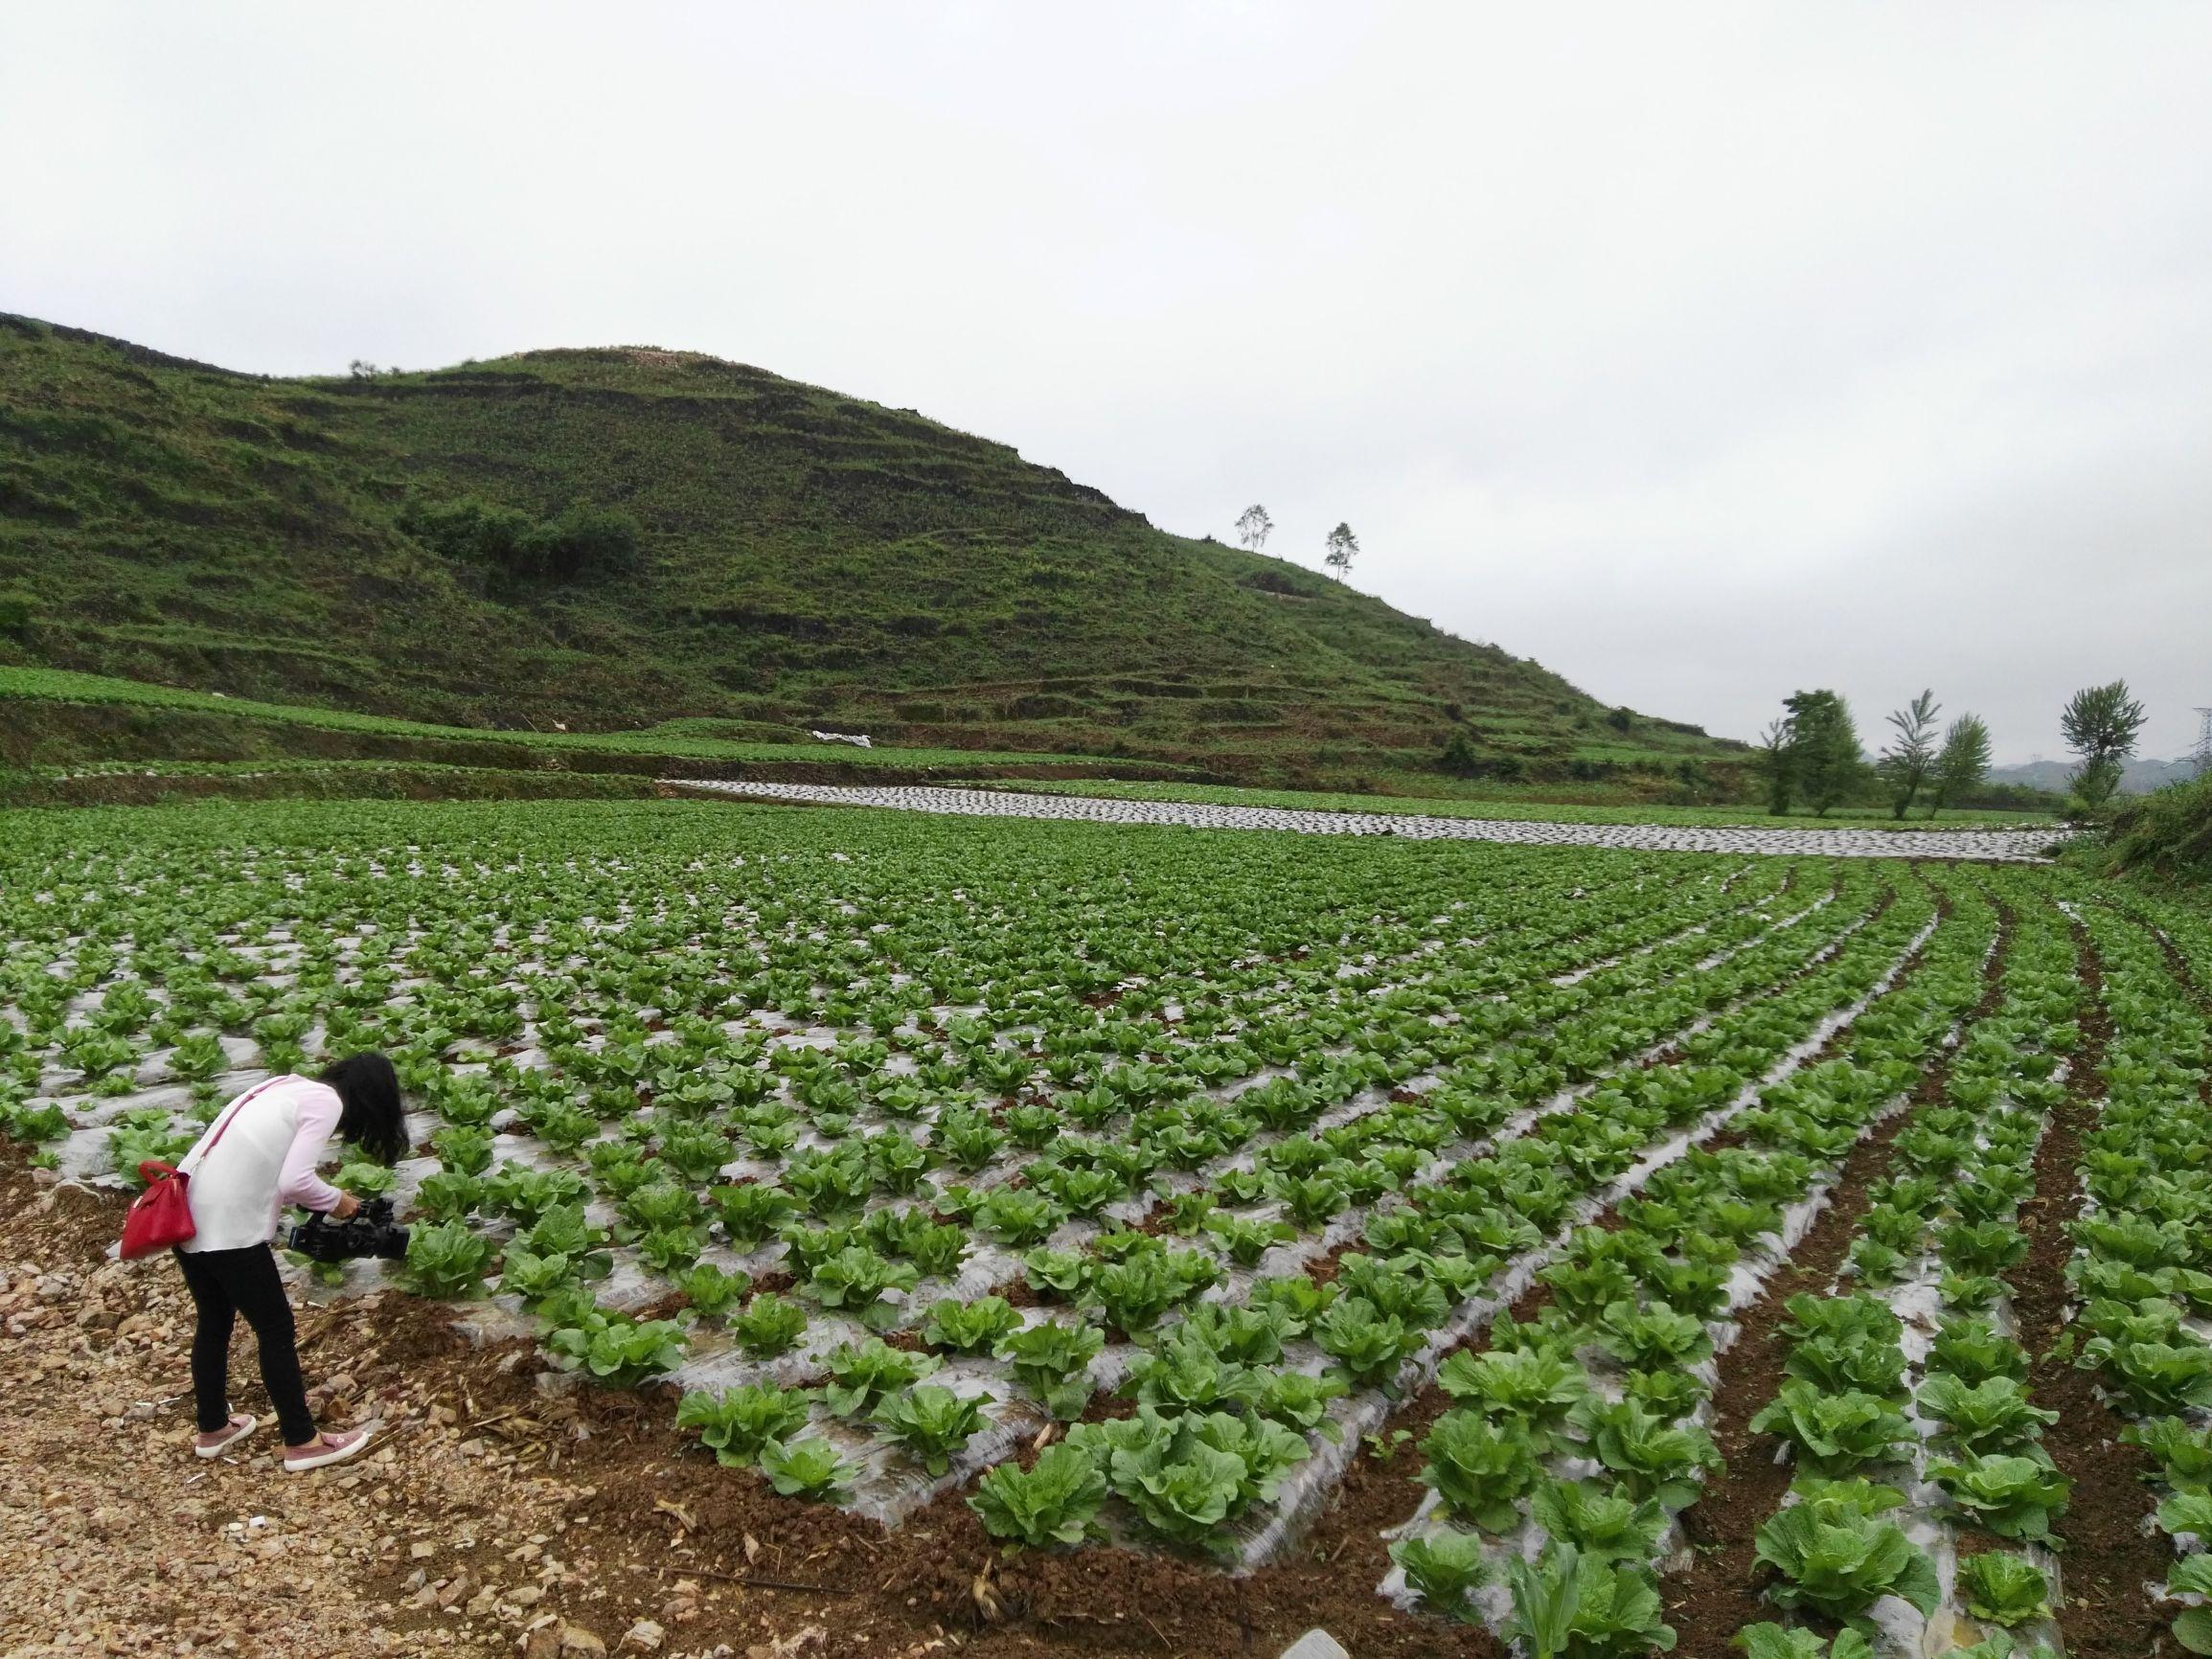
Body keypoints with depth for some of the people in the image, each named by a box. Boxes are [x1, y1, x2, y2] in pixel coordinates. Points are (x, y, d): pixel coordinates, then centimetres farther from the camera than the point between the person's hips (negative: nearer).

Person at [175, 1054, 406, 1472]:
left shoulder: (291, 1086, 15)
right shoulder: (328, 1103, -10)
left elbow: (270, 1166, 14)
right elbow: (294, 1181, -18)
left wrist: (323, 1196, 14)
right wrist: (335, 1200, 0)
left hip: (186, 1213, 9)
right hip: (227, 1228, -9)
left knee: (214, 1322, 25)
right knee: (275, 1328, 6)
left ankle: (213, 1429, 43)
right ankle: (302, 1442, 19)